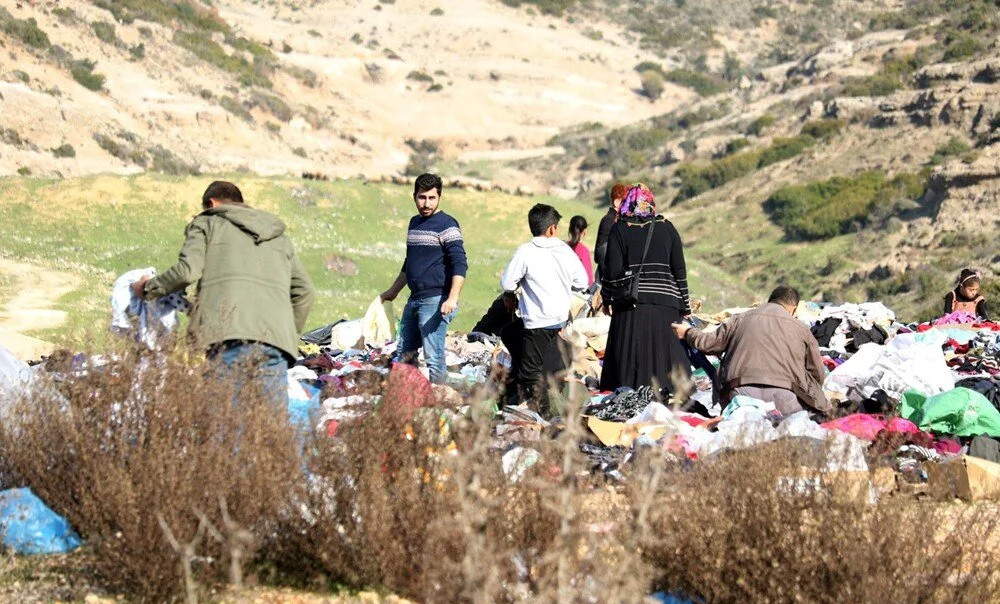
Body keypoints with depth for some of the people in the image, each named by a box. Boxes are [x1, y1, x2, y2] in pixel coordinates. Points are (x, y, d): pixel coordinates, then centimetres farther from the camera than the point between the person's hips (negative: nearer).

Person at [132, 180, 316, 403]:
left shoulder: (205, 224, 20)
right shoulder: (279, 237, 33)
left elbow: (187, 270, 3)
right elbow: (304, 291, 26)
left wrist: (148, 288, 18)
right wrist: (292, 335, 35)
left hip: (226, 335, -3)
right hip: (275, 335, 3)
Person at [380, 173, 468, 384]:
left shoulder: (446, 225, -9)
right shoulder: (414, 223, 16)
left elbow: (460, 264, -17)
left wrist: (452, 299, -28)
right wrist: (394, 290, 34)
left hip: (435, 301, -9)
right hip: (414, 300, 9)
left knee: (434, 358, -10)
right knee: (404, 355, 12)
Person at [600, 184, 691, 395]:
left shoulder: (620, 229, 1)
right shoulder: (667, 228, 7)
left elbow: (613, 270, -4)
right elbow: (680, 269, 6)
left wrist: (606, 298, 8)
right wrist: (685, 306, 12)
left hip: (630, 306, -2)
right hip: (665, 304, 2)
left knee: (629, 360, 1)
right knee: (665, 354, 3)